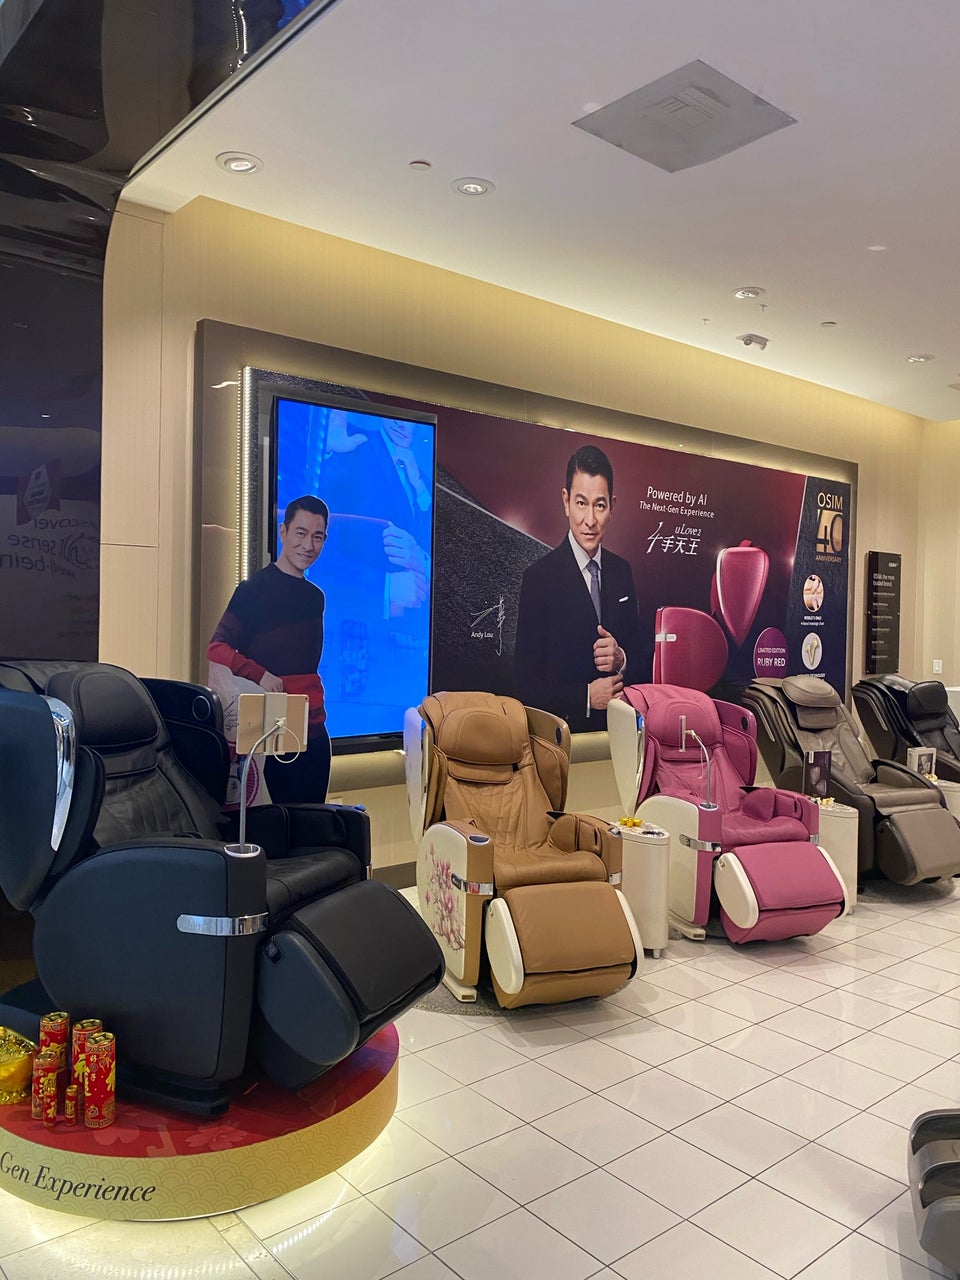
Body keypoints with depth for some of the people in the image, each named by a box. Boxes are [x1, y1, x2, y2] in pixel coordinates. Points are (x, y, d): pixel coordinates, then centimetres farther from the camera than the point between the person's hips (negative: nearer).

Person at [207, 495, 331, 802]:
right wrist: (259, 675, -24)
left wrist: (316, 712, 12)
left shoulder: (315, 597, 15)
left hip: (313, 730, 6)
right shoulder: (255, 588, -5)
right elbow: (217, 649, -10)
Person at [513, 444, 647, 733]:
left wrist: (622, 659, -5)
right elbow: (525, 684, -8)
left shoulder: (622, 572, 9)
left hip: (618, 731, 4)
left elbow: (644, 658, 14)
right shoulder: (540, 578, -7)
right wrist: (586, 696, -15)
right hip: (563, 734, -4)